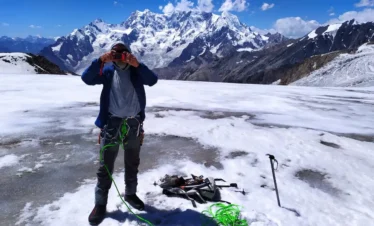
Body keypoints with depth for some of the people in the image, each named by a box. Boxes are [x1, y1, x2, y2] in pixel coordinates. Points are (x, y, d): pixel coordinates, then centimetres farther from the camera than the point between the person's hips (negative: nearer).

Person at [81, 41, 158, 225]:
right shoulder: (107, 71, 2)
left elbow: (152, 80, -16)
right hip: (111, 123, -1)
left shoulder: (137, 71, 3)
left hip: (134, 124, 1)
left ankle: (130, 194, 36)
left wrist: (137, 64, -29)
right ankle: (100, 204, 19)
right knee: (105, 165, 5)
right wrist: (101, 60, -26)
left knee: (132, 163, 16)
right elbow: (87, 78, -14)